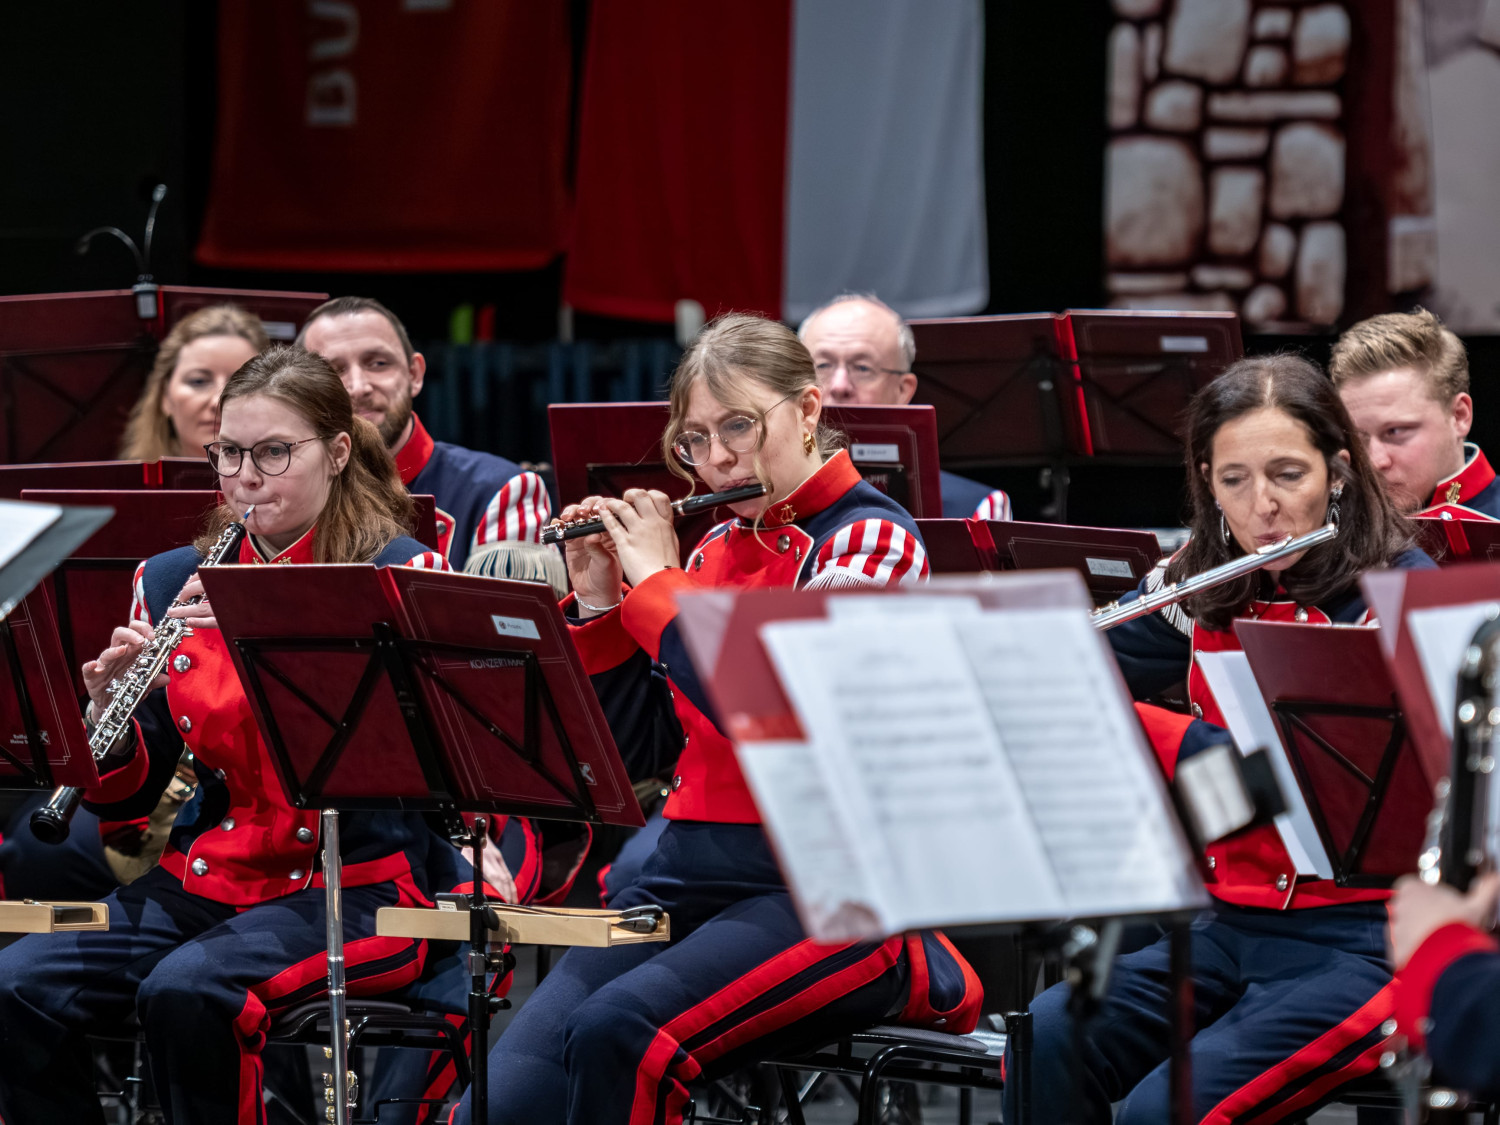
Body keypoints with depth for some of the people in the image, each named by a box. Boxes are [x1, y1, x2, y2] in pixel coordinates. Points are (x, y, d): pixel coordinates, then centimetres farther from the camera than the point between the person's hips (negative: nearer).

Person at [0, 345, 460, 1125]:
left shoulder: (401, 574, -3)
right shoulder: (178, 580, 10)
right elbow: (128, 794, 10)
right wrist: (111, 711, -12)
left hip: (357, 884, -5)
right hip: (205, 876, 5)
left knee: (186, 991, -33)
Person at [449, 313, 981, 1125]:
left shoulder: (870, 539, -3)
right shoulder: (715, 549, 16)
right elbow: (613, 743, 17)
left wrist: (656, 581, -8)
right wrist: (596, 603, 6)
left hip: (824, 891, -6)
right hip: (686, 875, 6)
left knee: (618, 1030, -34)